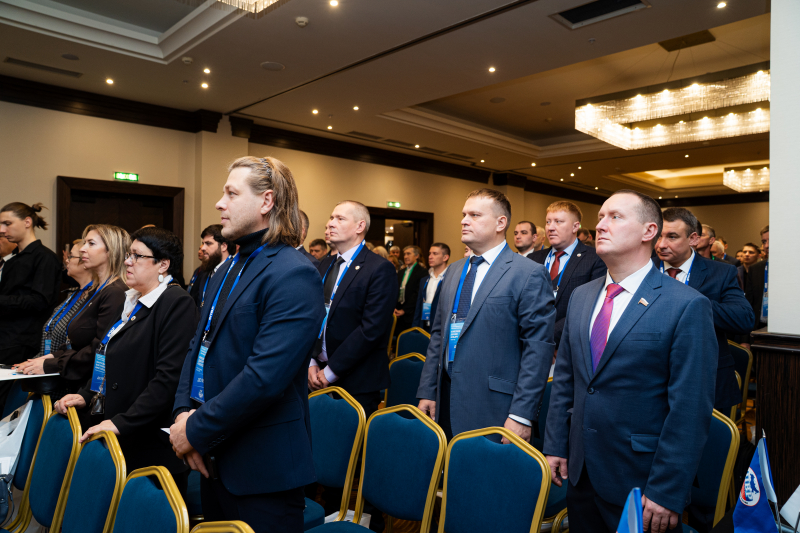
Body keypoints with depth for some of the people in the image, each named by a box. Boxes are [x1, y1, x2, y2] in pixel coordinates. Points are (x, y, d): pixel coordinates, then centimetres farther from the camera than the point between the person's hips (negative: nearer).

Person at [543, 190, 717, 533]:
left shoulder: (687, 306, -14)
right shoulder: (581, 296, 5)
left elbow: (690, 409, -16)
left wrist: (667, 493, -15)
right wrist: (555, 446, 7)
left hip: (641, 481, -5)